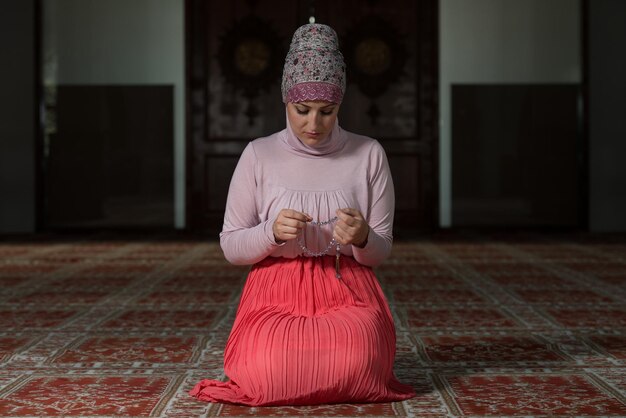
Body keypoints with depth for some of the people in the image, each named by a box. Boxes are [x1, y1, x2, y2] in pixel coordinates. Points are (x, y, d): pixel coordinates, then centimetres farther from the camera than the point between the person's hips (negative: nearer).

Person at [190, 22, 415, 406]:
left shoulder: (369, 154, 1)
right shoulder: (259, 154, 0)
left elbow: (380, 252, 5)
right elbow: (231, 246, 2)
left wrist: (362, 239, -20)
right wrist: (272, 232, -19)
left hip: (348, 293, 0)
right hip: (276, 294, 0)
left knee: (351, 369, -31)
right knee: (269, 374, -29)